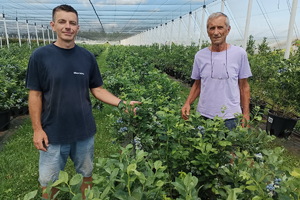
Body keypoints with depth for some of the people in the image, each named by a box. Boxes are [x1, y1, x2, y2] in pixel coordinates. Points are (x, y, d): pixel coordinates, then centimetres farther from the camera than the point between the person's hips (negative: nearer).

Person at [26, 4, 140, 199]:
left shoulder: (87, 57, -1)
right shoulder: (40, 56, -8)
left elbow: (97, 89, 2)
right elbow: (35, 95, -5)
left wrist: (121, 103, -11)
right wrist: (37, 129, -8)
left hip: (84, 131, 2)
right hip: (53, 133, -2)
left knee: (86, 174, 20)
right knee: (49, 181, 14)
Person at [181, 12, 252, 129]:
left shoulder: (239, 53, -4)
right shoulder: (199, 56, 1)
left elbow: (244, 86, 2)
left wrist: (246, 113, 0)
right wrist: (187, 103, -3)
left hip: (230, 117, -1)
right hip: (204, 115, 2)